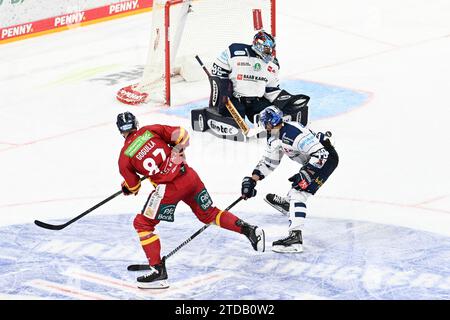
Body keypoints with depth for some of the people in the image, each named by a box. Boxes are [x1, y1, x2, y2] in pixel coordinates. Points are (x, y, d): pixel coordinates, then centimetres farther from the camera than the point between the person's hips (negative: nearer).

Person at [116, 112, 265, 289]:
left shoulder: (124, 157, -1)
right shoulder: (150, 130, 7)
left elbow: (133, 186, 9)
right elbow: (181, 135, 4)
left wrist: (128, 188, 33)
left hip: (170, 188, -5)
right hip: (189, 175, 5)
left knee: (142, 224, 6)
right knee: (209, 213, 26)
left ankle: (158, 271, -1)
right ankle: (249, 230, 18)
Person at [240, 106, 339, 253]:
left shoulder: (294, 133, -30)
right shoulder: (274, 138, 1)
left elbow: (321, 153, -30)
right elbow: (269, 162, 14)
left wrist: (305, 174, -30)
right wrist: (252, 180, 5)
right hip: (311, 161, 10)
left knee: (298, 193, -19)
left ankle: (295, 237, -28)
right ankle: (288, 203, 63)